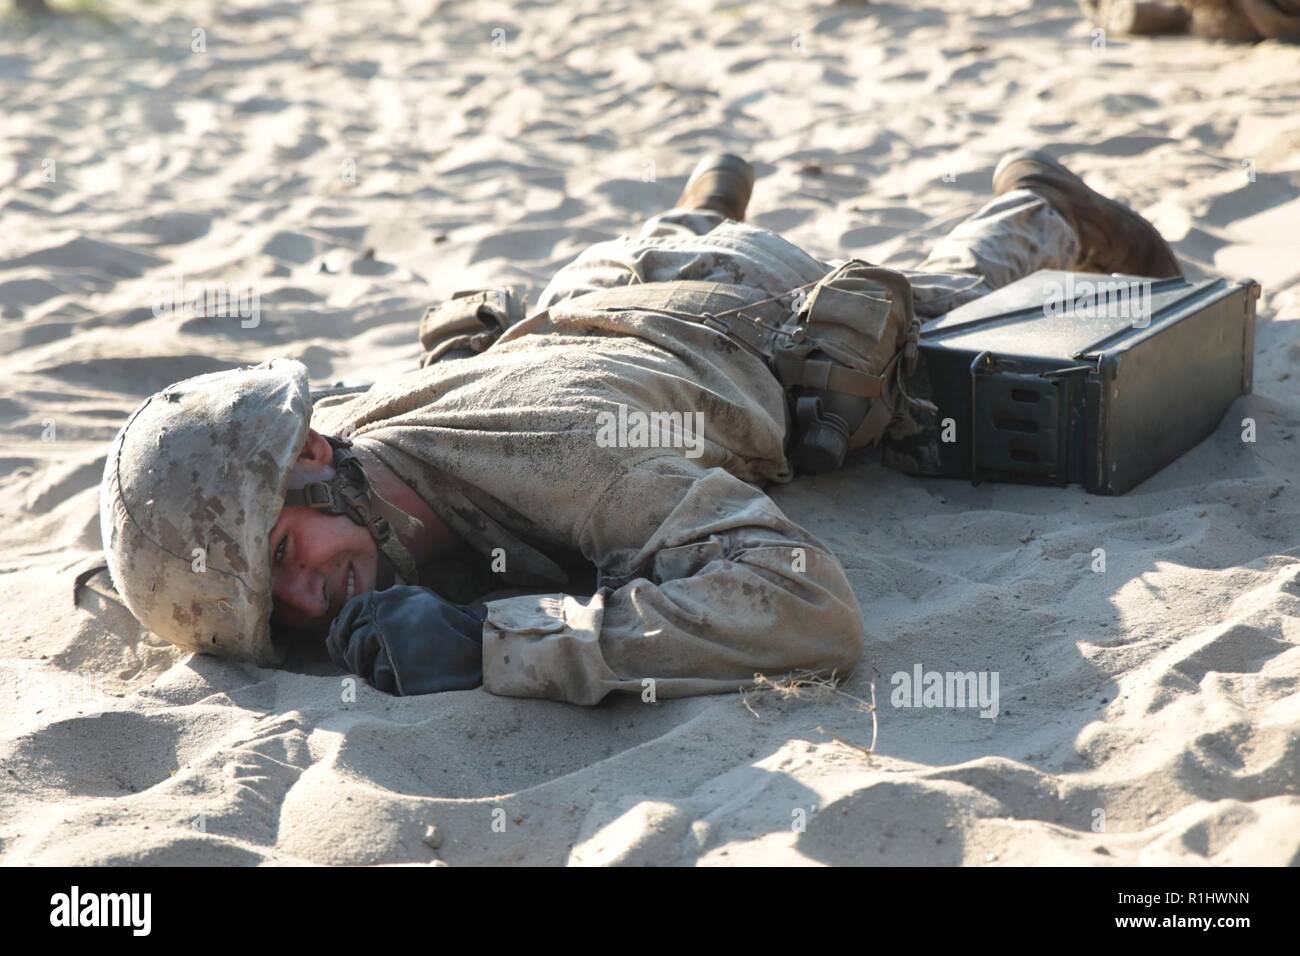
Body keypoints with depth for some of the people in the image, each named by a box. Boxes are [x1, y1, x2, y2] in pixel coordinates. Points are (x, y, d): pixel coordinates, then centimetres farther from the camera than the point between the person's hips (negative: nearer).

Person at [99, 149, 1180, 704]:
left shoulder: (562, 447, -52)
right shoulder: (359, 412, -34)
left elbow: (813, 605, -62)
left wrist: (487, 638, -63)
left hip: (768, 310, -4)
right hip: (599, 286, 4)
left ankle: (1038, 205, 56)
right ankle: (709, 202, 70)